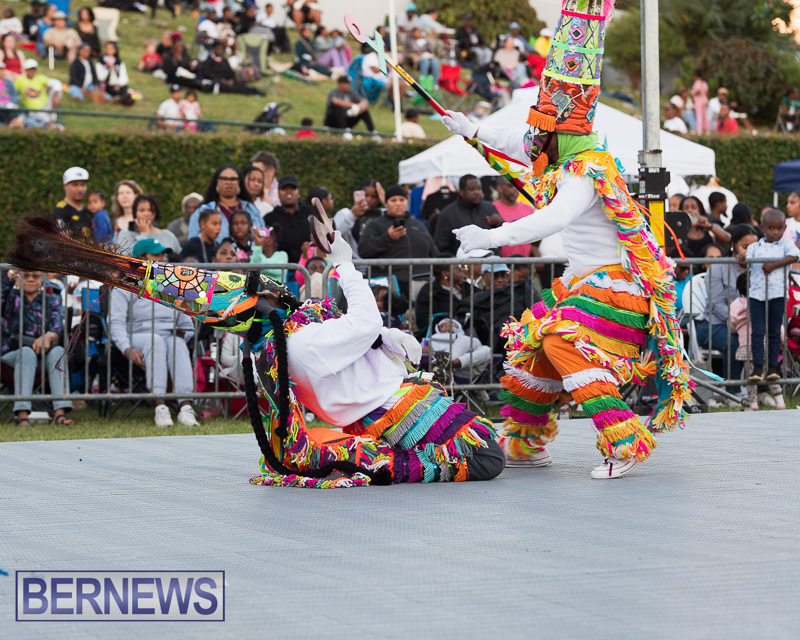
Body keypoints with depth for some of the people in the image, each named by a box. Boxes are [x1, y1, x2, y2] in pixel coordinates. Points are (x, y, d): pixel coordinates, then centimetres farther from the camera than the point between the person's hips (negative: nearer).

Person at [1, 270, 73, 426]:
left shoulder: (51, 301, 16)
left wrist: (48, 336, -23)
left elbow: (59, 329, -1)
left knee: (58, 351, -31)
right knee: (27, 352, -36)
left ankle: (60, 412, -45)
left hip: (44, 356, 2)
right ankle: (22, 414, -51)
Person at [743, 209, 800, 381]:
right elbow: (747, 261, 1)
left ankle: (772, 367, 9)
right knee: (758, 331, -6)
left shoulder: (785, 245, 6)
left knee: (774, 333, 4)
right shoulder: (755, 247, 11)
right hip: (757, 294, 1)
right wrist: (741, 259, -24)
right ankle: (758, 367, -5)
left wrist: (774, 265, -20)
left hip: (777, 294, -1)